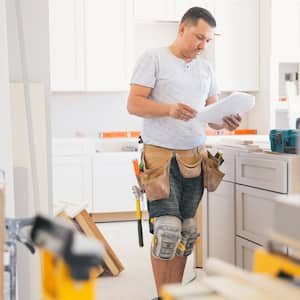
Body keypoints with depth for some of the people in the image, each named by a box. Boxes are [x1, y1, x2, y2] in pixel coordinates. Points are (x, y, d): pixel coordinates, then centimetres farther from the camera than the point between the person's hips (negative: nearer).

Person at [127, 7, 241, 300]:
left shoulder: (205, 68, 17)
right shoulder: (153, 58, 0)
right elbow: (133, 103, -8)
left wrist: (226, 123, -4)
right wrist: (170, 109, -23)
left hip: (194, 157, 6)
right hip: (160, 154, -5)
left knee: (186, 233, 7)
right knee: (168, 229, -12)